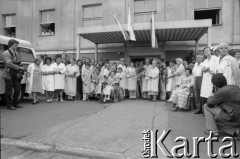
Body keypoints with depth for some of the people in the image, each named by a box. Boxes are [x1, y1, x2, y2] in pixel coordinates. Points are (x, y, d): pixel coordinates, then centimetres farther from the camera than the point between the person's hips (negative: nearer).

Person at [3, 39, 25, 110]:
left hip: (16, 74, 7)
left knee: (18, 89, 7)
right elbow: (9, 64, -18)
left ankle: (15, 104, 19)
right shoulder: (6, 53, -7)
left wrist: (20, 70, -2)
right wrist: (19, 68, -19)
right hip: (9, 74, -6)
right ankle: (9, 105, 11)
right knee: (9, 90, 1)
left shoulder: (16, 53, 15)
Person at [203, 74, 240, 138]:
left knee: (206, 107, -2)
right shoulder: (235, 87, 8)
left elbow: (209, 103, -8)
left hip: (232, 119, -8)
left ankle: (212, 130, 1)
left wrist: (210, 98, 11)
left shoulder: (222, 92, -18)